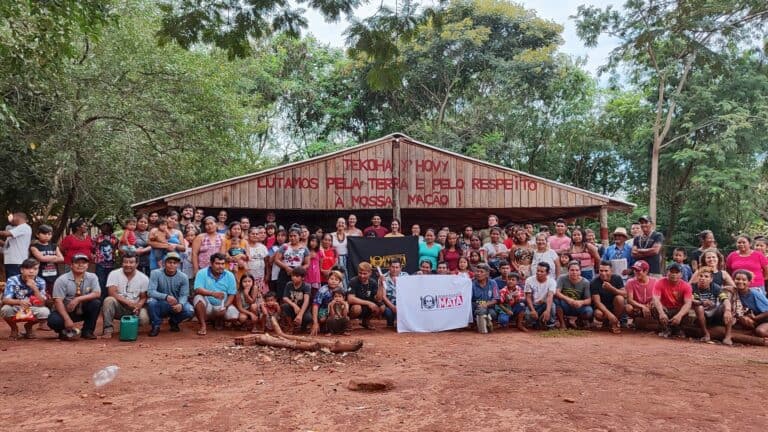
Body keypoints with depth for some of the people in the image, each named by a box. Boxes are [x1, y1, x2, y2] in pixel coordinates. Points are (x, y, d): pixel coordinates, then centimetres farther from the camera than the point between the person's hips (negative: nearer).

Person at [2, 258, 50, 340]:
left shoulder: (40, 282, -11)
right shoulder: (12, 280, -15)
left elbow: (42, 304, -18)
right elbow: (5, 300, -24)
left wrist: (34, 288, -31)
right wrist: (20, 302, -45)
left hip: (31, 310, 1)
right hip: (14, 310, -1)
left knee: (45, 312, -29)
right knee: (5, 309, -35)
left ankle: (29, 326, 6)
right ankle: (14, 328, 0)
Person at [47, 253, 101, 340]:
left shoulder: (92, 277, -3)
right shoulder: (62, 280, -11)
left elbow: (97, 294, -16)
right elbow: (58, 301, -18)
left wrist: (78, 299, -28)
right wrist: (67, 319, -28)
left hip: (83, 311, 2)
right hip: (66, 311, -2)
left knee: (96, 302, -26)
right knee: (53, 320, -32)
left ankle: (87, 331, -8)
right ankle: (65, 331, 6)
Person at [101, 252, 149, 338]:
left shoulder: (144, 278, -3)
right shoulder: (114, 274, -7)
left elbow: (143, 297, 2)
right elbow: (112, 293, -16)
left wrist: (138, 306, -21)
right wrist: (129, 303, -25)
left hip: (135, 309, 1)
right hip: (118, 307, -1)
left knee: (144, 319, -29)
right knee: (109, 300, -32)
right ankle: (108, 329, -19)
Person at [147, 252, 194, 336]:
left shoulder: (183, 277, -8)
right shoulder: (155, 273, -13)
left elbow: (184, 295, -8)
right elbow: (150, 291, -21)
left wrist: (180, 304, -33)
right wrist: (166, 297, -39)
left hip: (176, 306, 2)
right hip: (160, 305, -1)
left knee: (189, 311, -26)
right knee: (151, 302, -33)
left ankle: (174, 321, 10)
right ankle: (156, 325, -5)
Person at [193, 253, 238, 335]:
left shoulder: (230, 276, -3)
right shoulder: (202, 273, -9)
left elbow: (232, 295, -3)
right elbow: (197, 290, -23)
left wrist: (225, 306, -20)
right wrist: (213, 293, -39)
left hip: (222, 306, 2)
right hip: (207, 306, -2)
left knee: (234, 315, -24)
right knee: (198, 298, -33)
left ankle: (218, 320, 14)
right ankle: (203, 325, -16)